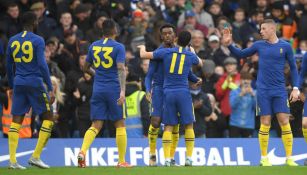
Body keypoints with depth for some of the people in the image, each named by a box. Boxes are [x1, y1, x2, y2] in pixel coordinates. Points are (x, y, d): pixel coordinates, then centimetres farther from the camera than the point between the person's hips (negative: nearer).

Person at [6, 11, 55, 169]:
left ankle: (12, 160, -3)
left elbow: (9, 66, 15)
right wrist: (50, 89, -12)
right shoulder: (38, 40, -7)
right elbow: (42, 65, -13)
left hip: (19, 84, 5)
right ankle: (35, 157, -1)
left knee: (16, 121, 6)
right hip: (35, 83, -5)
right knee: (48, 118, 6)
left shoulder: (12, 41, 9)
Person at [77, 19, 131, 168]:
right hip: (114, 89, -4)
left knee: (96, 125, 3)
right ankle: (121, 161, 9)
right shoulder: (118, 47, -7)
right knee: (120, 125, 7)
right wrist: (122, 91, -23)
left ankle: (82, 152, -21)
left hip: (98, 89, 4)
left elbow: (86, 68, 17)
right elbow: (121, 69, -17)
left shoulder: (93, 46, 8)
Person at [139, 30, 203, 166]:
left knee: (168, 127, 3)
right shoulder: (190, 56, 5)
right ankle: (189, 158, 3)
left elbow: (143, 55, 7)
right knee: (188, 126, 8)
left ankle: (167, 159, -6)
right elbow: (200, 63, 29)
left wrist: (142, 48, 30)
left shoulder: (166, 52, 1)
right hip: (183, 93, -1)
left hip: (168, 93, 1)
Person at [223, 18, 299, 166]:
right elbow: (241, 54, 16)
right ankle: (264, 158, 8)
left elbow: (293, 68, 6)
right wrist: (229, 44, 1)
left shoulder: (285, 46, 1)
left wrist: (295, 88, -1)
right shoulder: (259, 45, 5)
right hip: (263, 91, 1)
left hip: (280, 91, -1)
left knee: (284, 122, -6)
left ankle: (289, 158, 0)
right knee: (265, 123, -1)